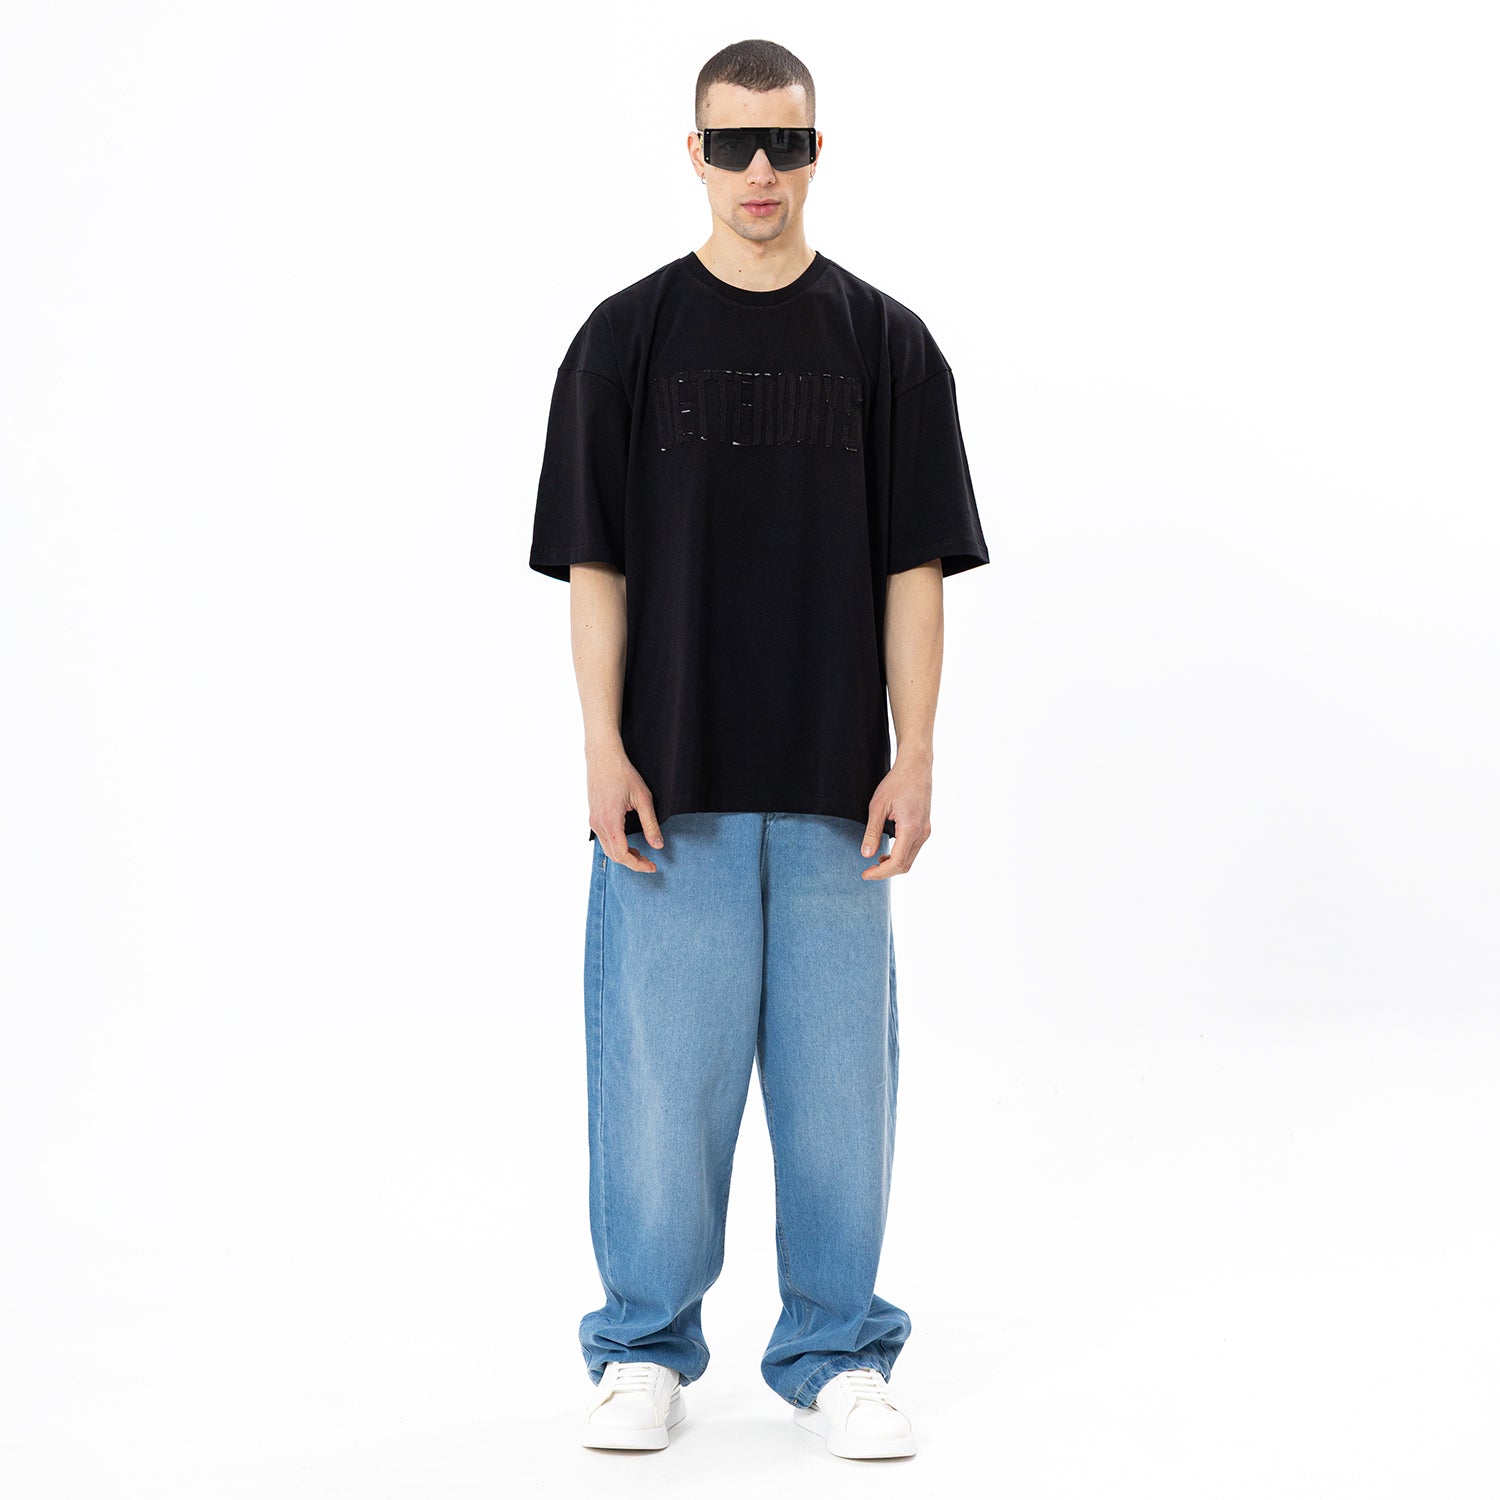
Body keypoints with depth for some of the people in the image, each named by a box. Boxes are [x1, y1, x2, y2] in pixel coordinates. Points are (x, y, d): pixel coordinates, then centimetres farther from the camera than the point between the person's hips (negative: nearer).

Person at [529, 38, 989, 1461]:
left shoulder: (885, 343, 5)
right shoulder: (625, 338, 3)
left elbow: (913, 567, 3)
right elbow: (594, 562, 2)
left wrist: (914, 759, -4)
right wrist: (603, 750, -7)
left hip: (831, 791, 1)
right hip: (672, 788, -1)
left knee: (837, 1076, 5)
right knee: (660, 1069, 3)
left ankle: (836, 1354, 20)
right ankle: (646, 1348, 19)